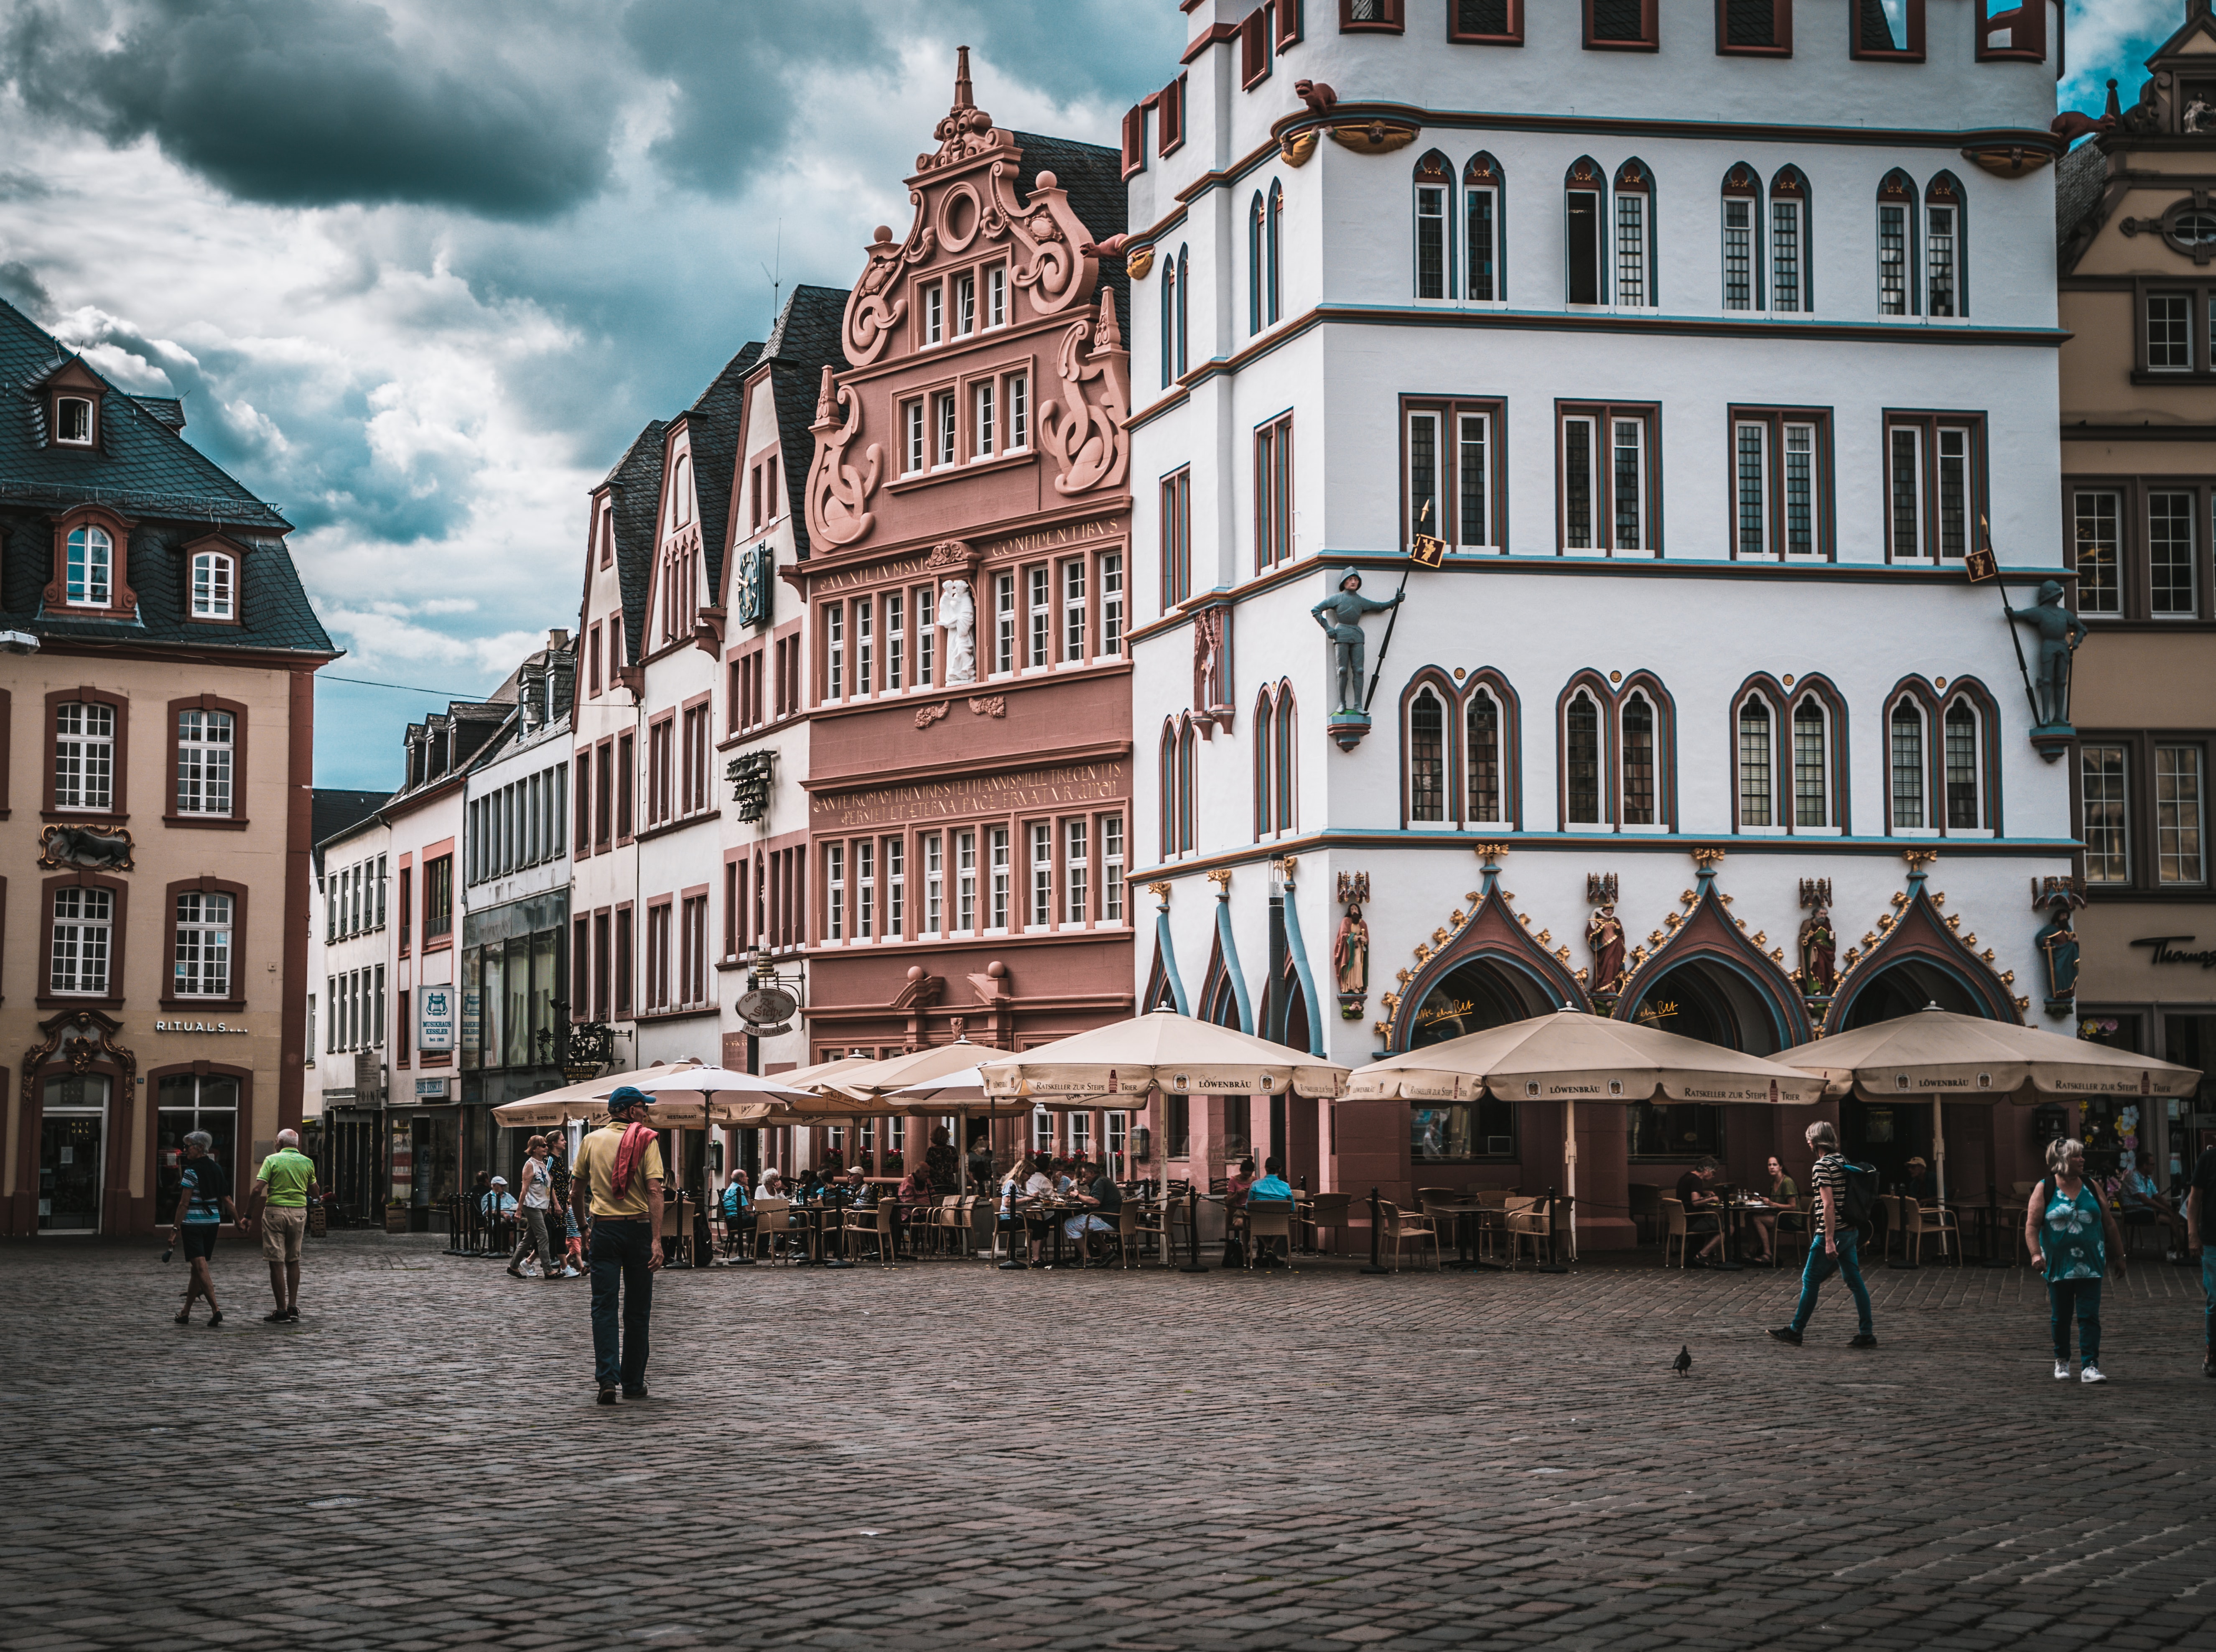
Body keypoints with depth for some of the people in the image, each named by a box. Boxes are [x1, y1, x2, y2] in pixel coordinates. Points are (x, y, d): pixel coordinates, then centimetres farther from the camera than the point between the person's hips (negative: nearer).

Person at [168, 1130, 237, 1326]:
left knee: (201, 1267, -10)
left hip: (193, 1223, -7)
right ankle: (185, 1312, 23)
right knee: (198, 1268, 14)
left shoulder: (192, 1172, -13)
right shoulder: (217, 1170, 7)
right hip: (213, 1222, 7)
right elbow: (227, 1201, 9)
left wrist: (176, 1229, -12)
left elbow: (184, 1204, -14)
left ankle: (216, 1310, -21)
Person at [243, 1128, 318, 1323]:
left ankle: (282, 1309, -3)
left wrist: (248, 1216, -5)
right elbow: (315, 1193, 11)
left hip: (275, 1212, -4)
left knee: (276, 1263, -1)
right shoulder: (307, 1162, 6)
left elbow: (257, 1189, -10)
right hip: (299, 1212, 4)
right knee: (293, 1261, 17)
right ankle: (293, 1306, 14)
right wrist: (320, 1196, 34)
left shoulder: (272, 1160, -4)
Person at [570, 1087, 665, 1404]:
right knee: (637, 1311, 8)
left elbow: (577, 1193, 12)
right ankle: (633, 1384, 14)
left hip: (604, 1229, 2)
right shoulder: (646, 1141, -4)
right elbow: (654, 1191, -15)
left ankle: (607, 1378, -17)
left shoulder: (592, 1140, 6)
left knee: (604, 1307, 0)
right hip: (638, 1227, -1)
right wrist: (657, 1241, -19)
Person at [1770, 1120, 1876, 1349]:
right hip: (1851, 1231, 8)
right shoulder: (1843, 1161, 12)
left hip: (1832, 1232, -8)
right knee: (1855, 1281, 7)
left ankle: (1796, 1331, 12)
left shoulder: (1822, 1166, -14)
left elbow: (1829, 1205, -21)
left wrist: (1829, 1241, -22)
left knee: (1810, 1280, 3)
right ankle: (1867, 1334, 5)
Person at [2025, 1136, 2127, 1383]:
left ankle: (2089, 1367, -6)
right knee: (2060, 1317, 10)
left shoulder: (2091, 1187, 7)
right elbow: (2032, 1226, -6)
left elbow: (2109, 1224, 13)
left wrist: (2119, 1257, 14)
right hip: (2058, 1267, -1)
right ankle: (2062, 1361, 28)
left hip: (2090, 1267, 1)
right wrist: (2036, 1254, -19)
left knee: (2090, 1317, -6)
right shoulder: (2045, 1189, -1)